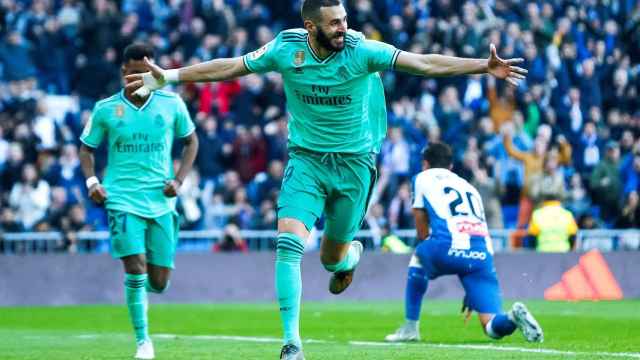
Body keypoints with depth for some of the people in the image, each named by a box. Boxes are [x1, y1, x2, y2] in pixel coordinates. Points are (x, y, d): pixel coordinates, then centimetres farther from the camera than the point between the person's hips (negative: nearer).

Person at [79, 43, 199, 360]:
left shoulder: (171, 104, 2)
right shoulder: (105, 109, 1)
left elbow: (191, 140, 15)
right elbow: (86, 148, 12)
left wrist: (179, 180, 3)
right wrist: (91, 181, -5)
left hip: (161, 202, 2)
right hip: (123, 199, -2)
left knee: (159, 281, 3)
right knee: (136, 268, -17)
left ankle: (139, 291, 42)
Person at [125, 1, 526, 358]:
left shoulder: (361, 50, -16)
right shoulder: (286, 49, -10)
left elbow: (424, 63, -18)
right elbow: (228, 67, 1)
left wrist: (485, 66, -27)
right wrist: (169, 76, -1)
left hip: (354, 163, -1)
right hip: (306, 160, 1)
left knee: (332, 257, 9)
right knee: (289, 243, -18)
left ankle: (350, 255, 50)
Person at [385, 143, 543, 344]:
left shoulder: (423, 178, 22)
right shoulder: (469, 187, 33)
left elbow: (422, 233, 22)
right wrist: (471, 292, 36)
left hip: (449, 246, -3)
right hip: (483, 253, 3)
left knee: (418, 257, 32)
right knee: (493, 327, 5)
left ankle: (410, 328, 25)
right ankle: (511, 318, -29)